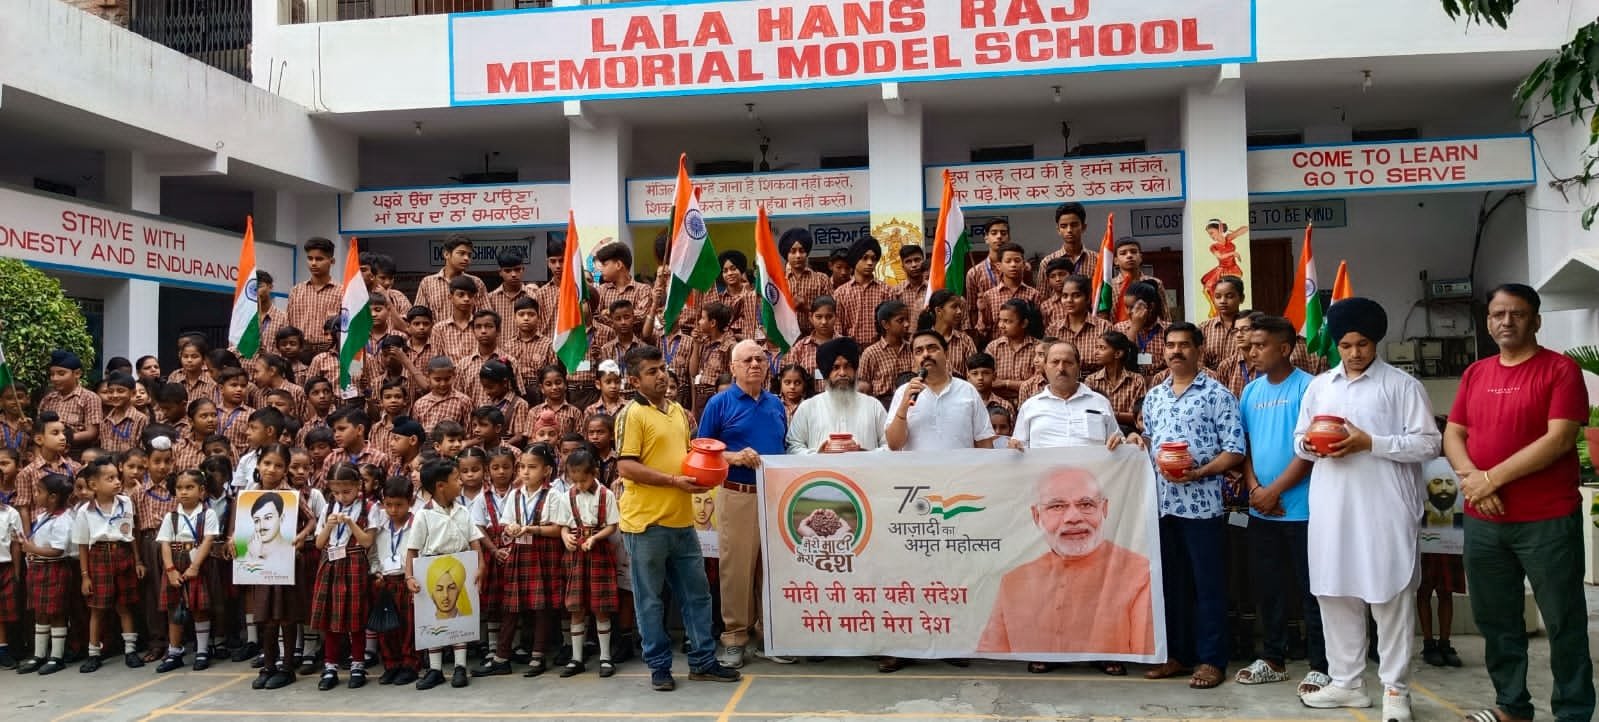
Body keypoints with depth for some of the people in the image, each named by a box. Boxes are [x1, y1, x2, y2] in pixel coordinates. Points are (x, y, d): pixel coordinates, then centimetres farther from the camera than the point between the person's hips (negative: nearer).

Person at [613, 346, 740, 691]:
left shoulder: (678, 411, 13)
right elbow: (626, 467, -17)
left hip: (682, 519, 7)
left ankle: (703, 660, 22)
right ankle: (659, 666, 17)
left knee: (697, 593, 12)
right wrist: (674, 480, -20)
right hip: (646, 522, -7)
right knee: (650, 599, 6)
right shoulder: (632, 415, -10)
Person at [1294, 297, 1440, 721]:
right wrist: (1314, 445, -5)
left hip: (1384, 508, -4)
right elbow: (1299, 441, 18)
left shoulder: (1402, 385, -1)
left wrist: (1369, 443, -16)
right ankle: (1345, 682, 20)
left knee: (1391, 597, 1)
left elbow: (1428, 444, -7)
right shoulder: (1318, 386, 14)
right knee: (1335, 594, 9)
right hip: (1332, 508, 5)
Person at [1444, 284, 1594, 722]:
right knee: (1495, 620, 13)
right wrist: (1472, 479, -9)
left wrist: (1491, 478, -15)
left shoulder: (1561, 370, -5)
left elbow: (1559, 440, -15)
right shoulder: (1475, 374, 12)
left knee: (1564, 623, 3)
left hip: (1548, 521, -5)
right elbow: (1452, 435, 10)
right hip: (1483, 521, 6)